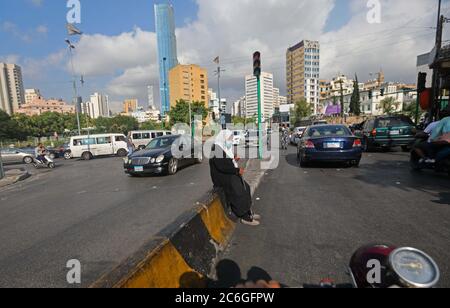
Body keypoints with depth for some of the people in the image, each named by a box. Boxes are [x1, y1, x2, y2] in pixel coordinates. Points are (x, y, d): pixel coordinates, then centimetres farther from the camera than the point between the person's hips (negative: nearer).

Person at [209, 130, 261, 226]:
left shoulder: (224, 147, 12)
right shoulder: (216, 149, -17)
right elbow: (221, 166, -25)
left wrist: (233, 160, 5)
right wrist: (237, 170, -20)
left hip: (229, 174, 10)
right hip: (221, 176, -10)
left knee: (245, 187, 4)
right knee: (238, 191, -17)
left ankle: (248, 212, 11)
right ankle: (244, 217, -4)